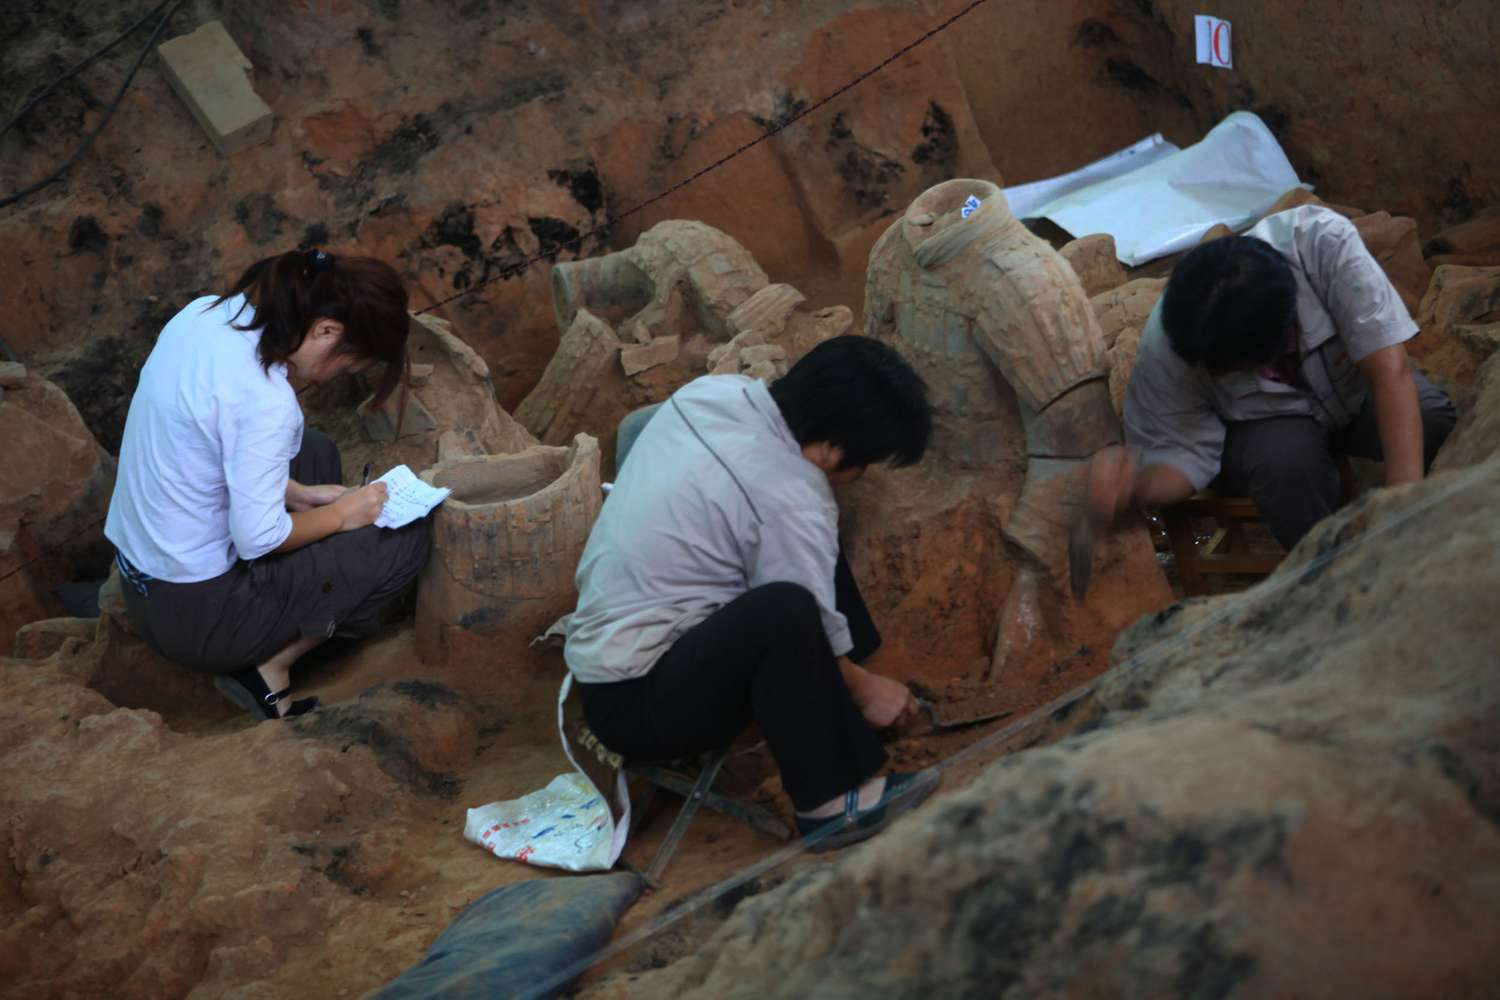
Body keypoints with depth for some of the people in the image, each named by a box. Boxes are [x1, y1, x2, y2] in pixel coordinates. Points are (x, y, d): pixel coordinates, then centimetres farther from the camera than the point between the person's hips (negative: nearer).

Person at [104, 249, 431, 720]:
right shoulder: (266, 401, -29)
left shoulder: (205, 313, -3)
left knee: (318, 451, 25)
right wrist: (341, 515, -6)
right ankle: (267, 670, 2)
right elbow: (258, 537, -23)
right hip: (195, 613, -8)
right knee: (406, 538, 0)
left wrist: (301, 495, 9)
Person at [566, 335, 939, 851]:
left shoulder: (712, 390, -1)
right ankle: (830, 803, -17)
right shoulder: (791, 503, -22)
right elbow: (811, 636, -11)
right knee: (785, 612, -32)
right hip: (634, 705, -10)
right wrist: (864, 691, 8)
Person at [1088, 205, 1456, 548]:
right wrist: (1136, 486, -45)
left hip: (1354, 388, 1)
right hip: (1259, 426, -1)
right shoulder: (1165, 347, -32)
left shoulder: (1326, 243, -37)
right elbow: (1184, 451, -21)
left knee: (1439, 424, -30)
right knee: (1287, 455, -36)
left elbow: (1390, 369, -37)